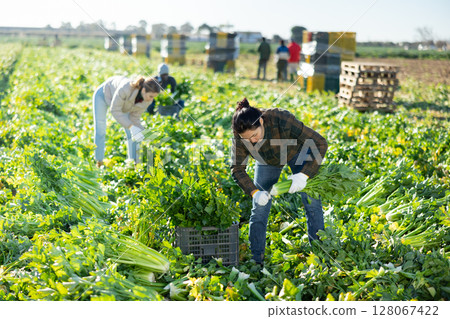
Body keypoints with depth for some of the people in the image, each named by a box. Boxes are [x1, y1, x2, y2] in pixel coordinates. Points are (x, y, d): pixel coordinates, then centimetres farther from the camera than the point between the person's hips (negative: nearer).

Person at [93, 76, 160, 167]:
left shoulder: (148, 100, -30)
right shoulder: (126, 88, -47)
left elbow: (135, 117, -17)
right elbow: (115, 110, -36)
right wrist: (131, 127, -44)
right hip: (103, 94, -4)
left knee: (132, 132, -4)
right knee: (100, 131, -5)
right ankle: (99, 163, 8)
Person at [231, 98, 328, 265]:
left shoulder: (283, 120, -42)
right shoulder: (240, 137, -31)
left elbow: (320, 143, -36)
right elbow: (237, 169, -22)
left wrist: (304, 174, -44)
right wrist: (254, 192, -38)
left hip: (297, 152, -2)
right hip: (267, 161, 2)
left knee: (312, 203, -4)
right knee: (259, 208, -3)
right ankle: (255, 258, 8)